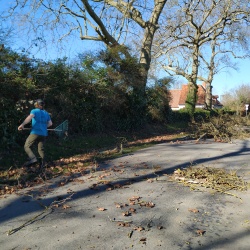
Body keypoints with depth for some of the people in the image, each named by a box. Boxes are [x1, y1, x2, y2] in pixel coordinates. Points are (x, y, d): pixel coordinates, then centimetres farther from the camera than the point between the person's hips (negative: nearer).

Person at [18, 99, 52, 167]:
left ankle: (33, 158, -16)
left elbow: (30, 117, -20)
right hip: (43, 134, 5)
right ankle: (43, 164, 3)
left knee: (27, 147, 5)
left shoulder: (34, 111, 0)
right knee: (41, 149, 11)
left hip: (35, 133, -5)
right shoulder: (46, 113, 15)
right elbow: (50, 123, 15)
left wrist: (22, 124, -32)